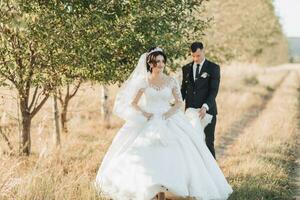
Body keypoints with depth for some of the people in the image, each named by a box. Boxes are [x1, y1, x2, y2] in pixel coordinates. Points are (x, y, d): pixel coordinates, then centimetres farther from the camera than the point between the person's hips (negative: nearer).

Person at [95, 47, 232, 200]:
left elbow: (179, 102, 7)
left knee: (167, 156, -10)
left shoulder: (171, 81, 2)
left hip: (168, 122, 0)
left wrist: (170, 112, -10)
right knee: (148, 157, -7)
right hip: (147, 123, 0)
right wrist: (144, 113, -11)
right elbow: (133, 103, 5)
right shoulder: (143, 81, 1)